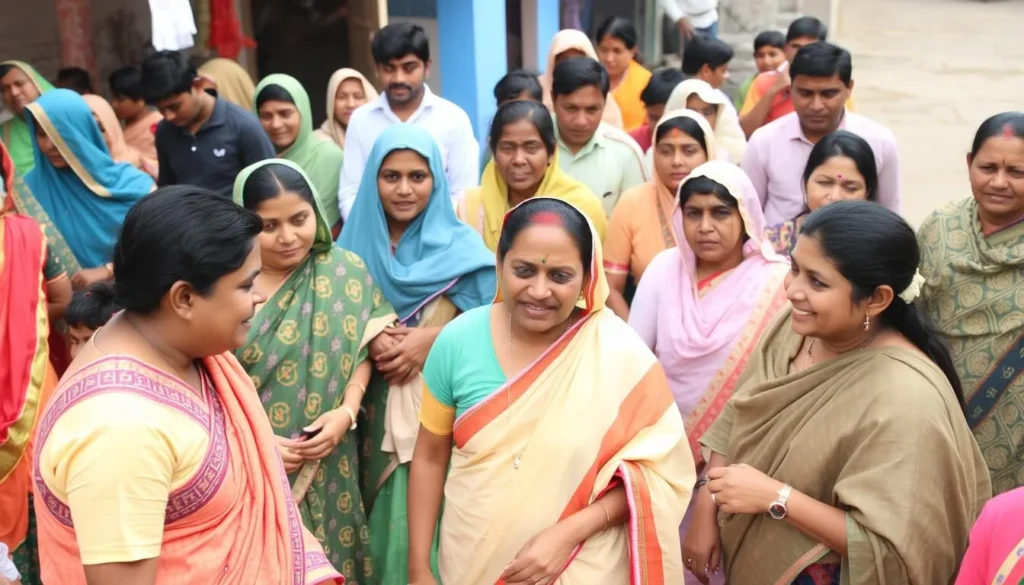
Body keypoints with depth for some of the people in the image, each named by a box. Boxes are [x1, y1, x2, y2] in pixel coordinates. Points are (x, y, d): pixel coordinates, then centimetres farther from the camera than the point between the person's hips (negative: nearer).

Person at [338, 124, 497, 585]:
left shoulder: (462, 247, -2)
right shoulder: (353, 245, 5)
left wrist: (432, 338, -18)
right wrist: (371, 340, -15)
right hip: (374, 410, 2)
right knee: (384, 515, 8)